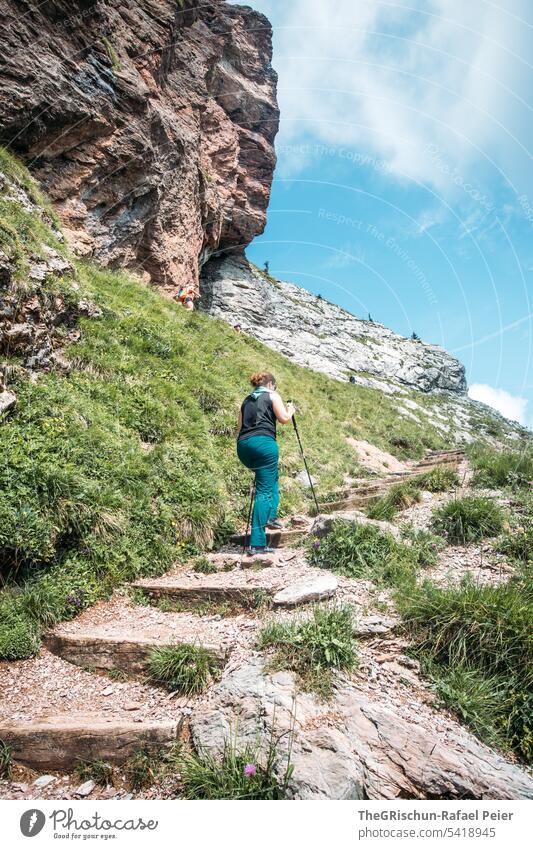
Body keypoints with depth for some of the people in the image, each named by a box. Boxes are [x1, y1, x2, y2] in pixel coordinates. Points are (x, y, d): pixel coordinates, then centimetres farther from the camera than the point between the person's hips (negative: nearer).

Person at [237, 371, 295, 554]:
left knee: (272, 477, 29)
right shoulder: (272, 395, 9)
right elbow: (283, 419, 0)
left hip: (243, 445, 7)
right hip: (263, 443, -6)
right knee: (265, 490, -6)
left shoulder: (246, 400, 24)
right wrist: (290, 410, 19)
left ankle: (270, 516, 17)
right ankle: (256, 543, -11)